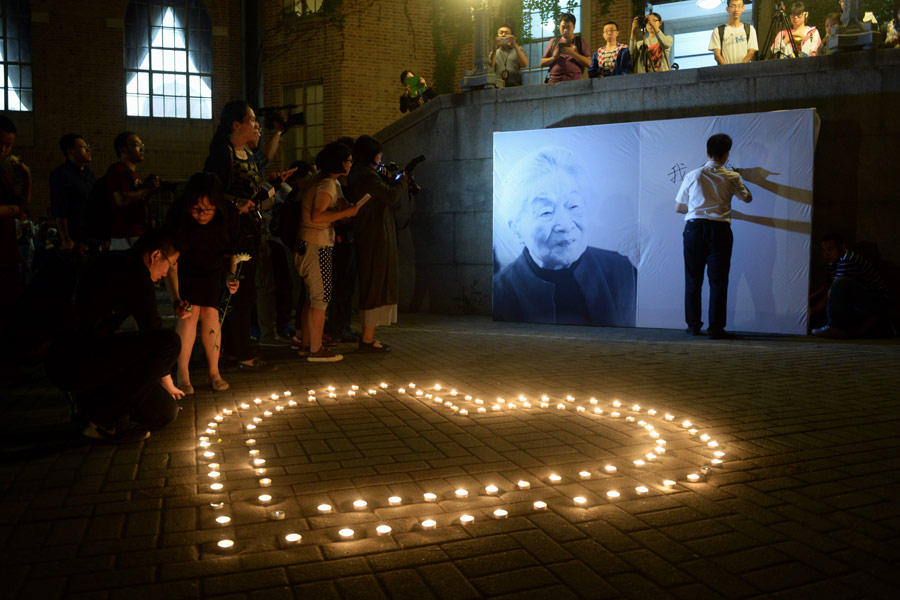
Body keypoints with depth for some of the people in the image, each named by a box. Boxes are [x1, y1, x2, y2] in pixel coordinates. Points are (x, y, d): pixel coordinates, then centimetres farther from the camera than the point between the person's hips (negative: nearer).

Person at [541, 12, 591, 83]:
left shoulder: (581, 41, 14)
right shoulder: (553, 42, 20)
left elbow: (588, 63, 3)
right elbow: (542, 64, 18)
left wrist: (572, 53, -8)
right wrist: (553, 57, -2)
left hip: (574, 81, -2)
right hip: (554, 81, 2)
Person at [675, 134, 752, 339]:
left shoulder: (692, 176, 4)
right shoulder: (731, 177, 2)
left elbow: (678, 208, 10)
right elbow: (747, 198, 22)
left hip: (694, 228, 1)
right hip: (719, 229, -1)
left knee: (693, 279, 10)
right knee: (718, 280, 2)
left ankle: (693, 325, 13)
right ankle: (715, 328, 0)